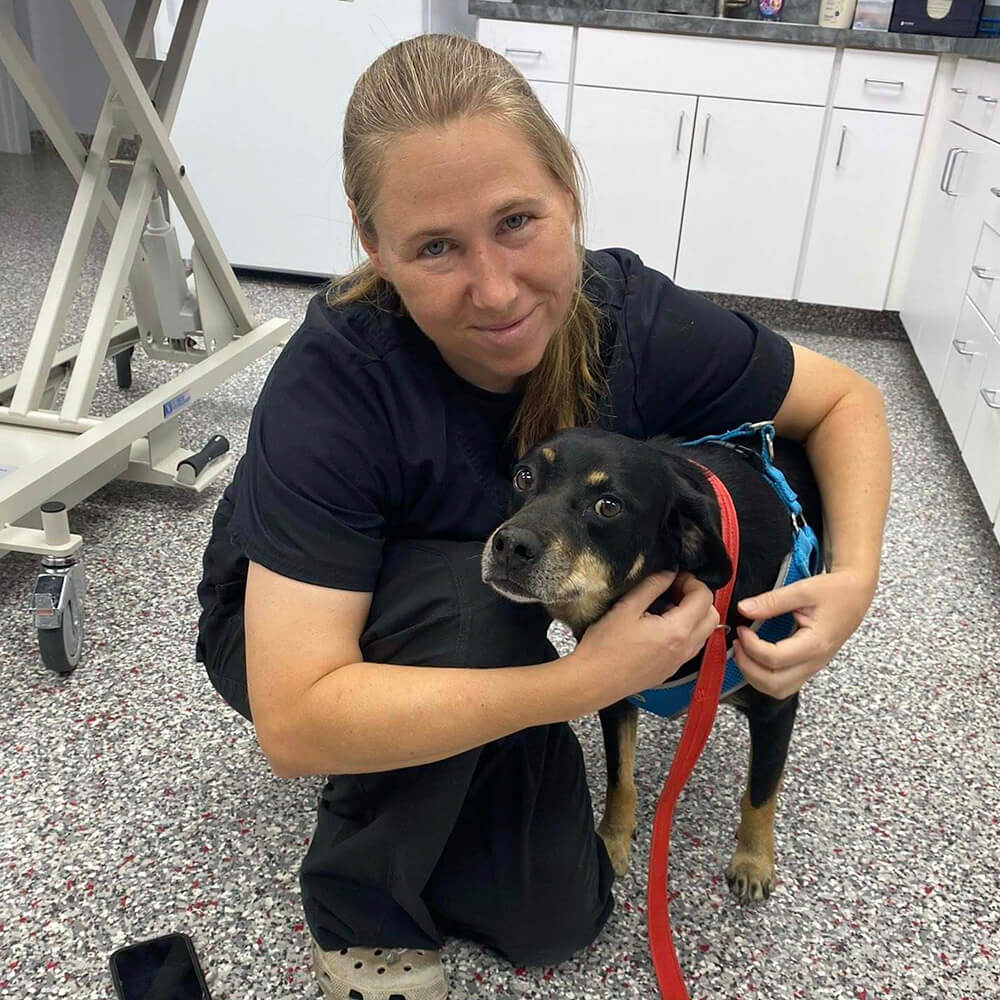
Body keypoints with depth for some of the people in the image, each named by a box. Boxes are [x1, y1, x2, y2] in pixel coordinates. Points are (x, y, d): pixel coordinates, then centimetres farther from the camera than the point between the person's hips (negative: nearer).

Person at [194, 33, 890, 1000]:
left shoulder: (631, 316, -25)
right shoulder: (332, 383, -36)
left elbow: (846, 401, -9)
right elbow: (294, 719, -39)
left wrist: (855, 575, -26)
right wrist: (584, 683, -41)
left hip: (487, 649, 4)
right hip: (284, 628, -3)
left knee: (555, 918, -3)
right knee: (468, 598, -36)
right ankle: (360, 912, -9)